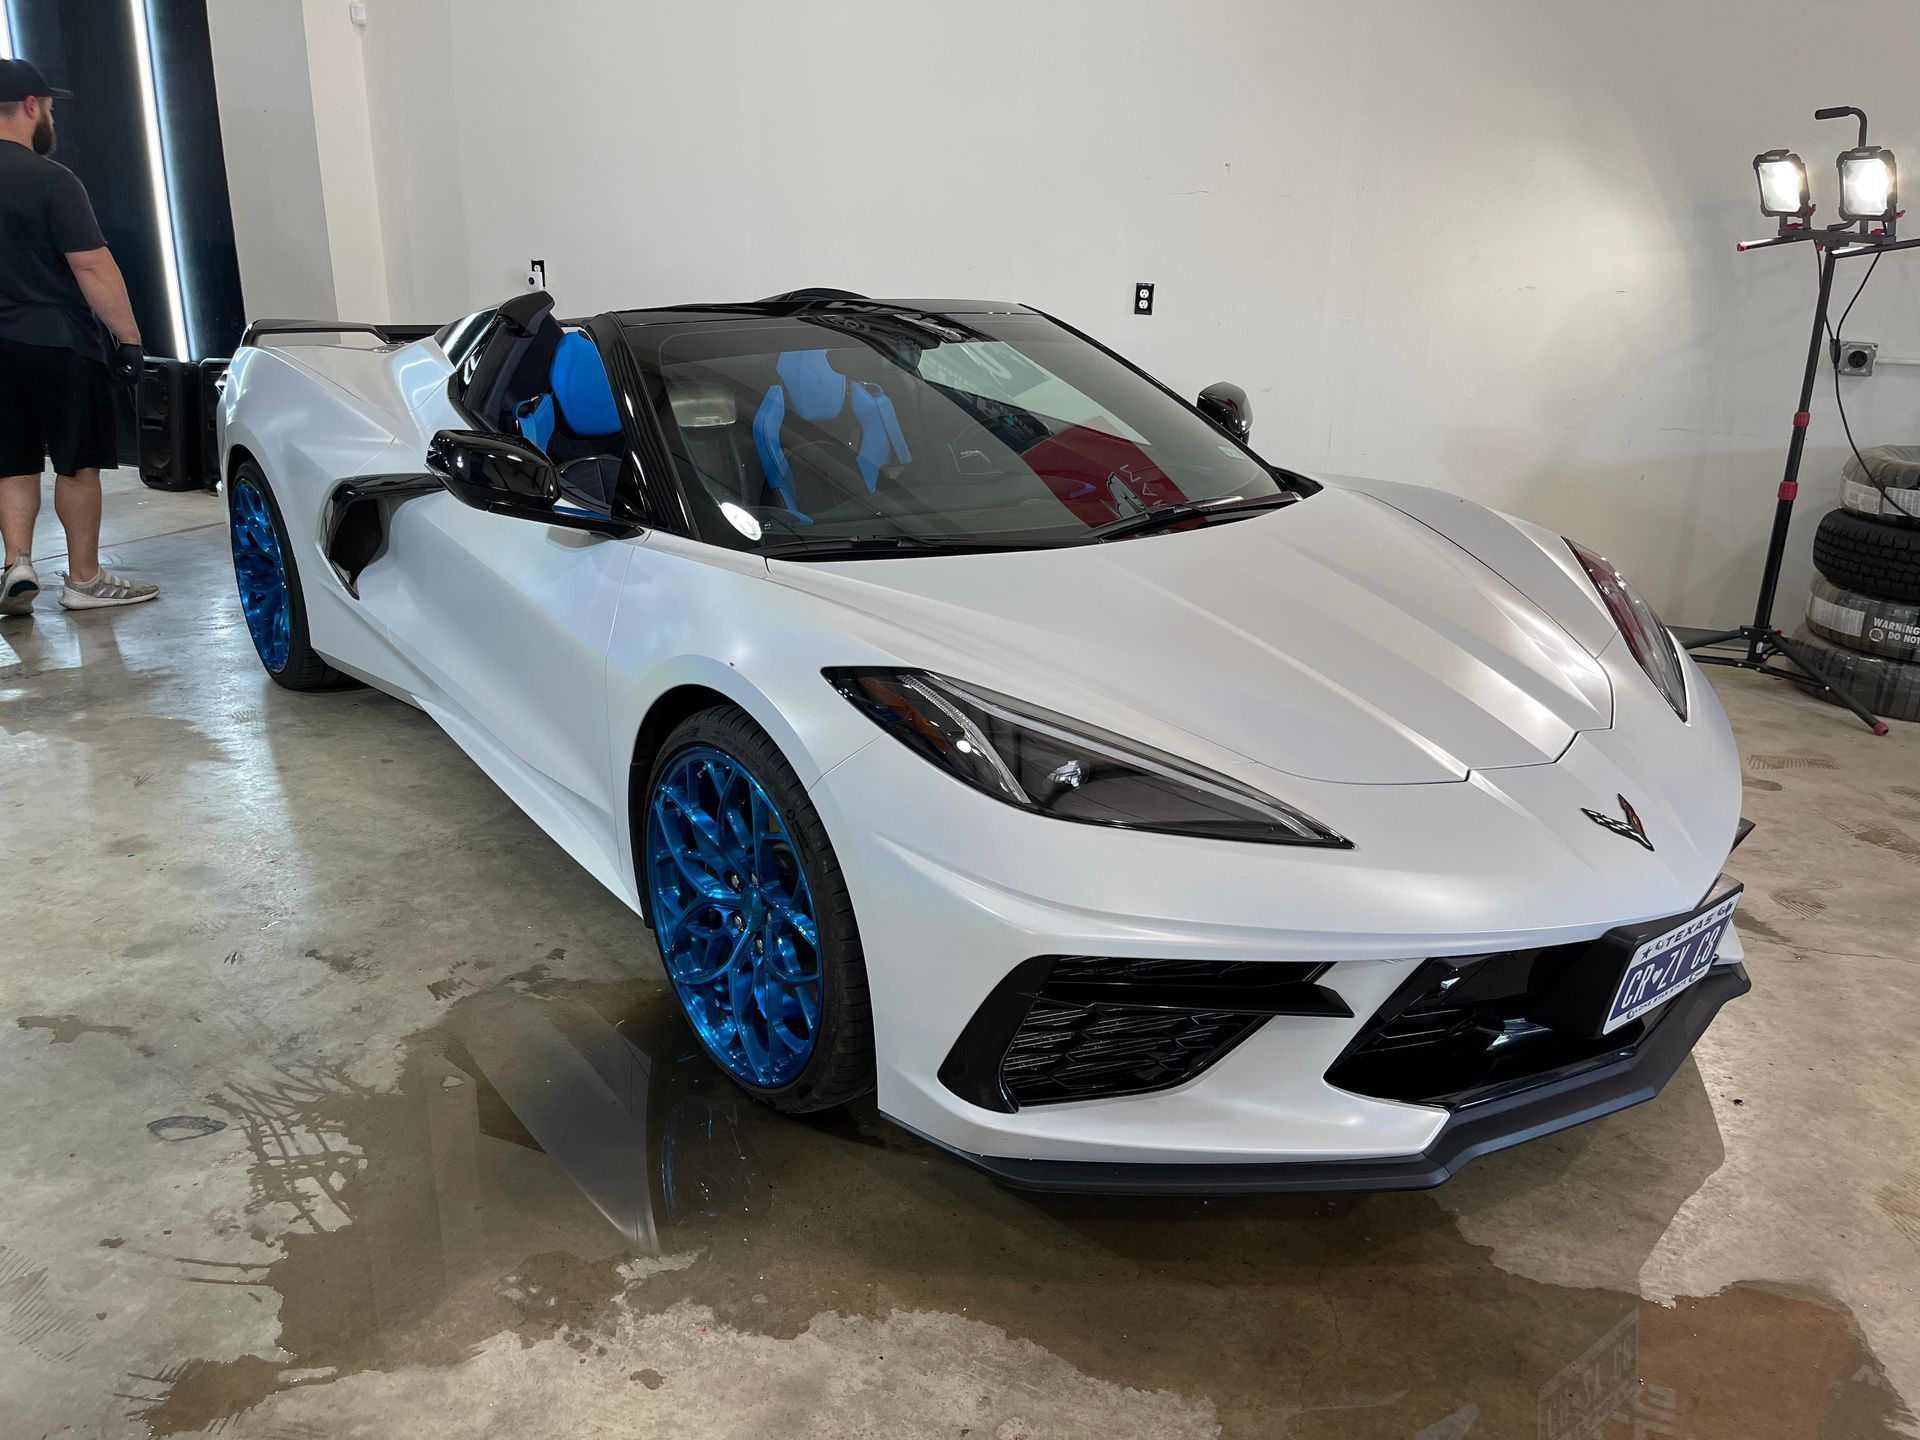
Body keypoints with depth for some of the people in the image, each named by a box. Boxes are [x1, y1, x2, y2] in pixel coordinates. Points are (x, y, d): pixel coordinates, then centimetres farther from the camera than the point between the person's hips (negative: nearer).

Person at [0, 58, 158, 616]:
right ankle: (85, 580, 10)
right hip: (57, 343, -6)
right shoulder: (50, 179, -12)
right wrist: (129, 336, -13)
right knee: (78, 463, 3)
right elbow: (92, 267, -18)